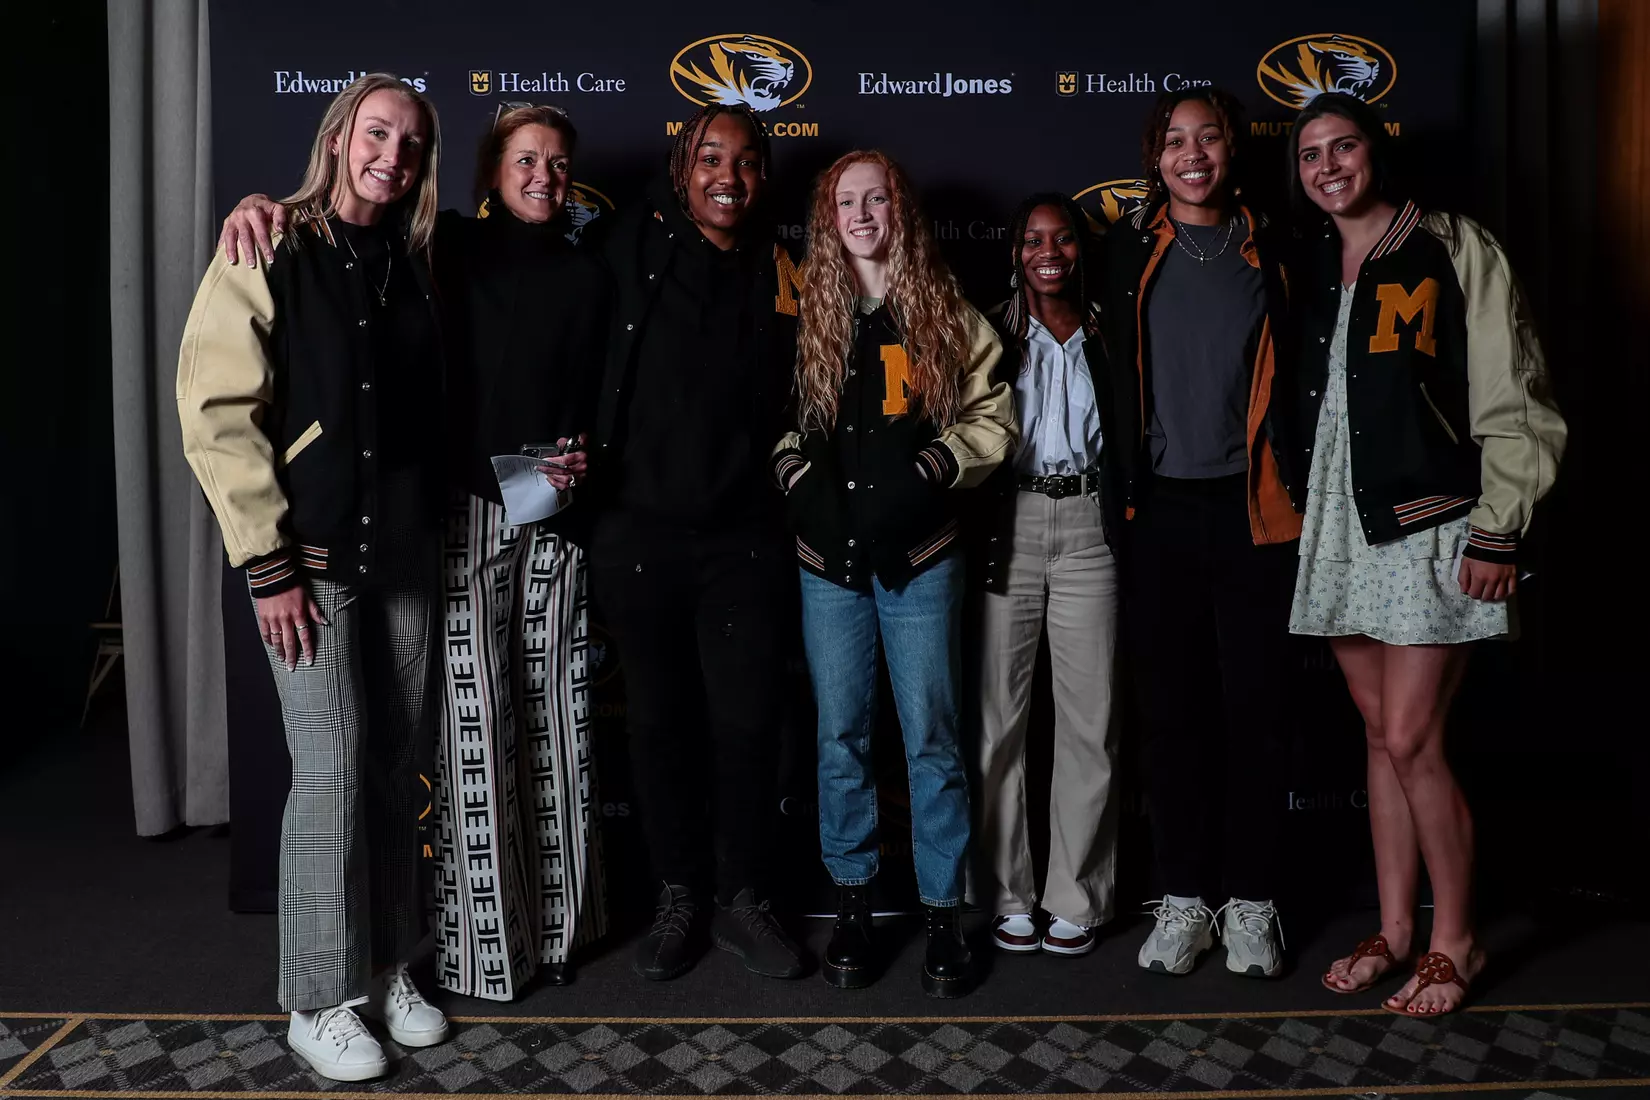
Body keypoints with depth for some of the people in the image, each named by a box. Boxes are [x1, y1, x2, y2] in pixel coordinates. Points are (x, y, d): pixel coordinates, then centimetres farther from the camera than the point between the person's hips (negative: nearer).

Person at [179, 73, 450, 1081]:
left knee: (399, 763, 9)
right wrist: (269, 563, -13)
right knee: (333, 768, -3)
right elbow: (217, 417, -9)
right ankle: (320, 1001, 13)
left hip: (407, 554, 5)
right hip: (312, 560, -4)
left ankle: (388, 967, 24)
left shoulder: (415, 267, 10)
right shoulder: (269, 255, -5)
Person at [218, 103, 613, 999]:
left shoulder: (586, 277, 13)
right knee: (473, 725, -3)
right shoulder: (448, 248, 5)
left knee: (551, 720, 5)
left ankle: (551, 920, 20)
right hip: (464, 516, -2)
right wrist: (265, 204, -17)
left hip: (553, 523, 3)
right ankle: (483, 939, 9)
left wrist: (581, 461, -3)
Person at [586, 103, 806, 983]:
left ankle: (742, 898, 22)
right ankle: (679, 899, 26)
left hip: (743, 538, 1)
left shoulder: (777, 272, 7)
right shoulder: (636, 247, 1)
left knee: (747, 721, 3)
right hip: (639, 531, -1)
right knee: (660, 721, 10)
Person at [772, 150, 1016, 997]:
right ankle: (852, 902, 23)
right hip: (828, 553, 1)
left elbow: (992, 419, 4)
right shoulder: (807, 313, 7)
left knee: (931, 737, 3)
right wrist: (800, 480, -7)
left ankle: (942, 911, 17)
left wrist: (930, 471, -10)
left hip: (919, 552, -1)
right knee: (841, 735, 8)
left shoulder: (947, 314, 5)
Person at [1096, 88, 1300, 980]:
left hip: (1251, 510, 0)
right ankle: (1184, 897, 18)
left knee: (1253, 707, 3)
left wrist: (1295, 485, 2)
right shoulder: (1128, 249, 7)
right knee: (1171, 709, 6)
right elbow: (1111, 372, 8)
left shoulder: (1268, 251, 8)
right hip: (1160, 511, 0)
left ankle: (1250, 902, 17)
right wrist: (1123, 487, 3)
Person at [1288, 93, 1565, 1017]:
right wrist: (1302, 510, 8)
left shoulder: (1455, 250, -2)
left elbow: (1515, 403, -6)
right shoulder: (1312, 266, 15)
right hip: (1342, 524, 6)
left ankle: (1456, 942, 11)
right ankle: (1395, 930, 21)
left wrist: (1497, 531, -11)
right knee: (1382, 736, 11)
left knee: (1413, 740, -8)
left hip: (1430, 524, -5)